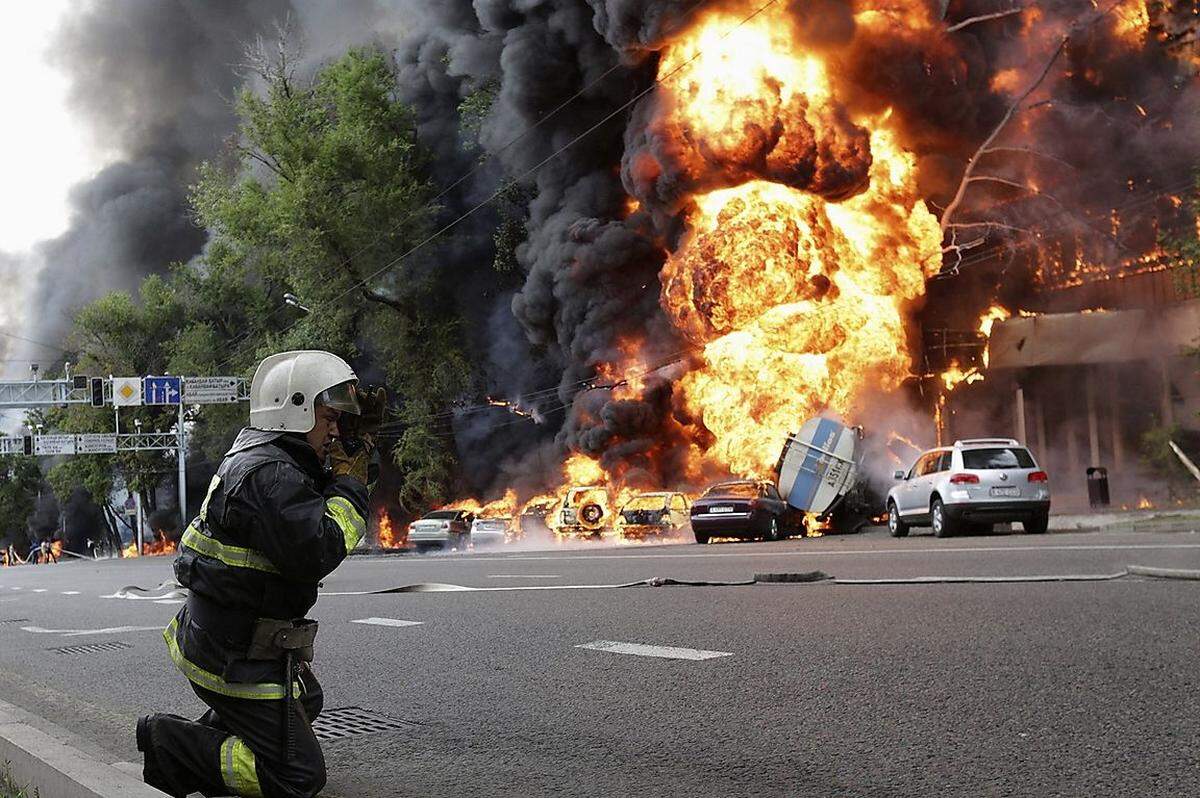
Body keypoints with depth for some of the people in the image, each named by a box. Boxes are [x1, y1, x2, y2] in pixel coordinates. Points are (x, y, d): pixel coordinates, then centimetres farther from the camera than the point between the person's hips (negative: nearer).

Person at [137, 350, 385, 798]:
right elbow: (316, 553, -30)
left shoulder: (263, 457, 10)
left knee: (306, 701, 36)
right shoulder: (270, 474, -23)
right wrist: (349, 484, -16)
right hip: (239, 656, -11)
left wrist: (356, 442, 6)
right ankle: (172, 745, -6)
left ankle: (207, 736, 20)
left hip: (217, 638, 11)